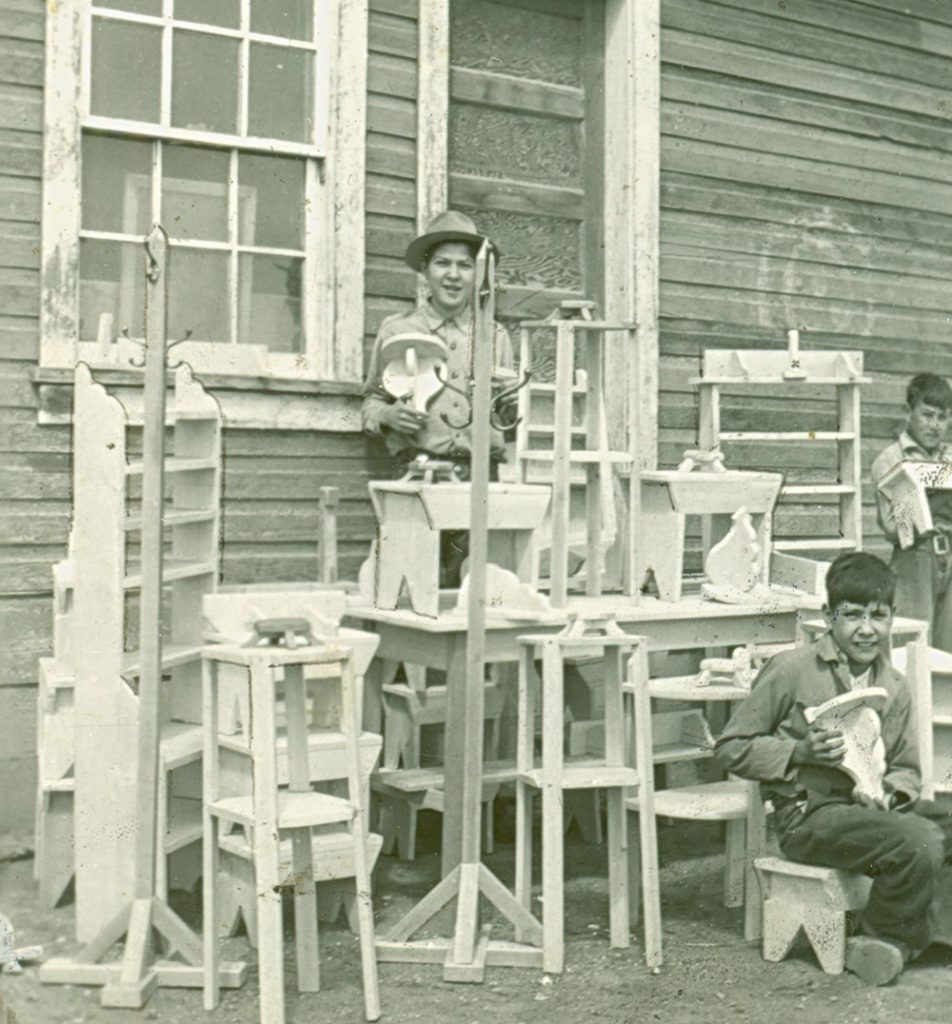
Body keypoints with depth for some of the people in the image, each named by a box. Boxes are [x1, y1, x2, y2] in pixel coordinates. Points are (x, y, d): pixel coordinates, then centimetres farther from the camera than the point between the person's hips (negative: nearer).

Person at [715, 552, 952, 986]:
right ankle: (880, 937, -1)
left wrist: (886, 793, -7)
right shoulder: (792, 669, -8)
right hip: (809, 816, -7)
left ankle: (888, 946, 0)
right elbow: (730, 747, -5)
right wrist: (801, 752, -17)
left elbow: (907, 768, 17)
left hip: (869, 806, 7)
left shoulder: (894, 688, 10)